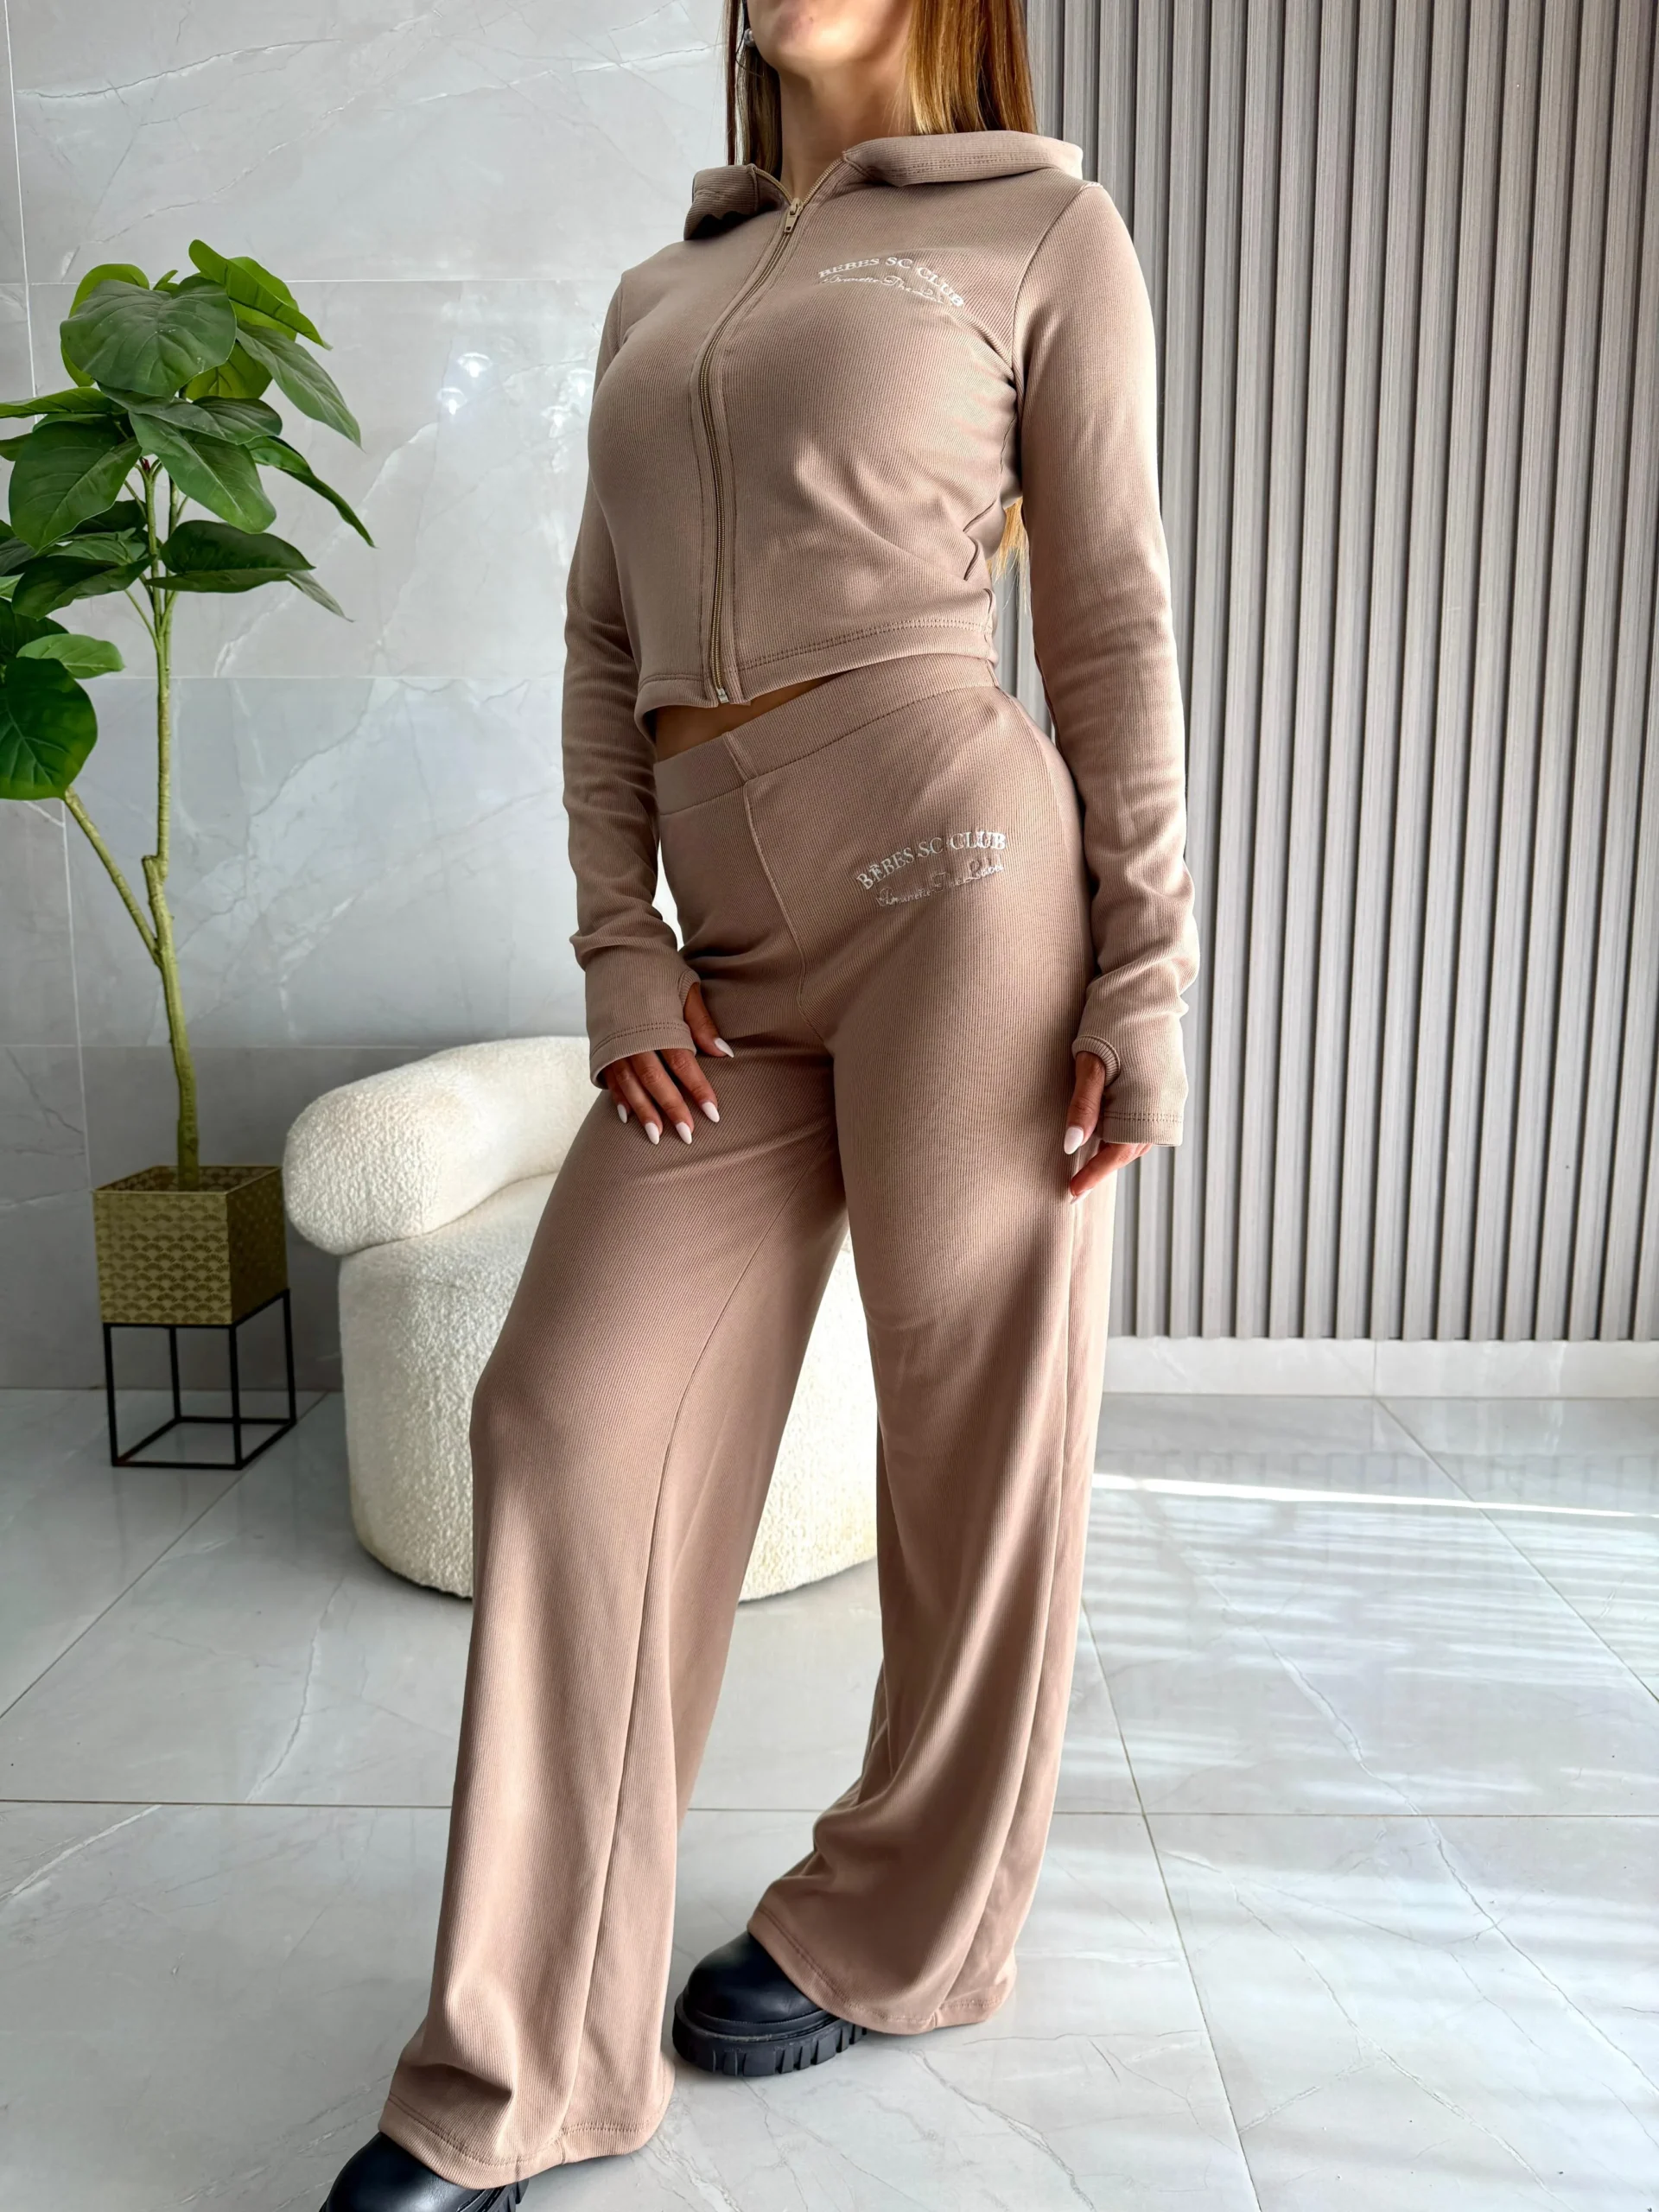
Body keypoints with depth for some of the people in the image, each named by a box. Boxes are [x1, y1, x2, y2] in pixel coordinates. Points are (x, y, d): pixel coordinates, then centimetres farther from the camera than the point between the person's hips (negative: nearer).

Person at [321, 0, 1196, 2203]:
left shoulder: (1046, 232, 10)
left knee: (978, 1429, 3)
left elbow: (1113, 626, 2)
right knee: (571, 1420, -2)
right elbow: (603, 650, 16)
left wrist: (1145, 974, -6)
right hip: (737, 948, 5)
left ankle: (903, 1936, 28)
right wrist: (618, 948, 3)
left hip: (956, 864, -4)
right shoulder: (653, 294, 23)